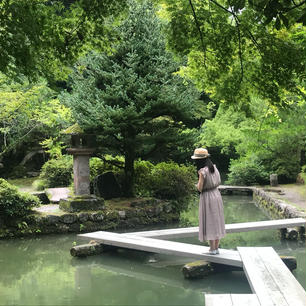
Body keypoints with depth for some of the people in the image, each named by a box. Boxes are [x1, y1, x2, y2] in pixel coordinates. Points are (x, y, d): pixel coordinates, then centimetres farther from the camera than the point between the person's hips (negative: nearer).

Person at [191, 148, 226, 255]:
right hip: (217, 195, 7)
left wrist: (197, 184, 3)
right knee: (216, 221, 13)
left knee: (209, 222, 2)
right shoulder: (214, 167, 3)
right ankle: (216, 247, 19)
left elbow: (200, 188, -16)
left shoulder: (202, 171, -19)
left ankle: (212, 249, 7)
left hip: (207, 197, -7)